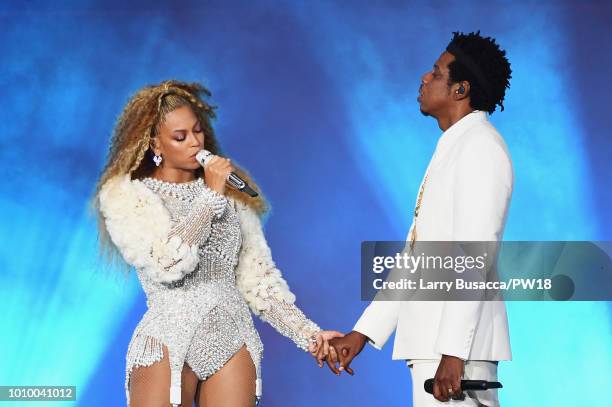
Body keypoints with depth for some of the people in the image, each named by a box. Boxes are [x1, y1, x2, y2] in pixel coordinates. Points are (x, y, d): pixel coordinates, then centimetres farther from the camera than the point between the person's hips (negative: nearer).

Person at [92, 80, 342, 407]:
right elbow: (166, 263, -17)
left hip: (233, 340, 3)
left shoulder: (231, 191, 11)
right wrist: (210, 197, -11)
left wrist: (306, 332, 1)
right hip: (168, 342, -3)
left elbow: (258, 277, 11)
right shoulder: (124, 195, -1)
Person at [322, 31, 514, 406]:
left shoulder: (481, 146, -8)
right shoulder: (451, 150, 21)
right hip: (431, 341, 9)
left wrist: (453, 351, -23)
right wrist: (363, 333, 18)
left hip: (456, 344, -9)